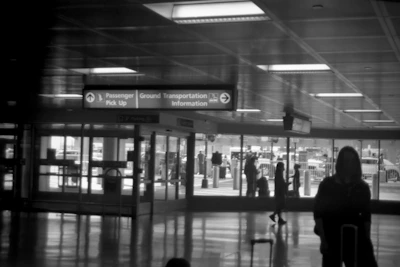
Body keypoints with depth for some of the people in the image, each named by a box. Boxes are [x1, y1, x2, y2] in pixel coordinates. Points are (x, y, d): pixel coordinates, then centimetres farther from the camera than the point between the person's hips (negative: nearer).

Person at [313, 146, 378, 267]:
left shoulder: (362, 187, 6)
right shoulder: (327, 185, -2)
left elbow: (366, 216, 10)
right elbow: (318, 213, -3)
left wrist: (367, 240, 4)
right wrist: (323, 239, -10)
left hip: (357, 238, 2)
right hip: (332, 238, -2)